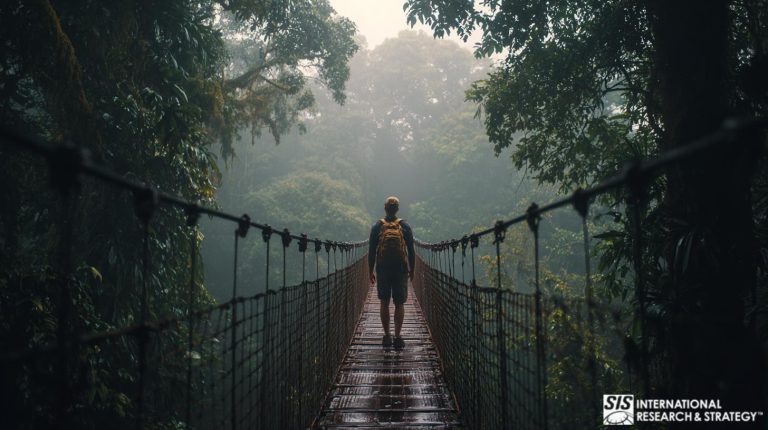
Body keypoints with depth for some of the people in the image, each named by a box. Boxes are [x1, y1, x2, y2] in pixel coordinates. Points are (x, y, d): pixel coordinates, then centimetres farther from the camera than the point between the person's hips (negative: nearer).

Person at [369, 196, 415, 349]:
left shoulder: (377, 227, 0)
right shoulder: (405, 227, -1)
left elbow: (371, 252, 0)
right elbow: (411, 251, 1)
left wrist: (370, 271, 8)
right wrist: (412, 270, 11)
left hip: (382, 271, 0)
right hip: (401, 271, 0)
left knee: (384, 303, 9)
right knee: (399, 304, 5)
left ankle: (387, 336, 10)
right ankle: (397, 337, 1)